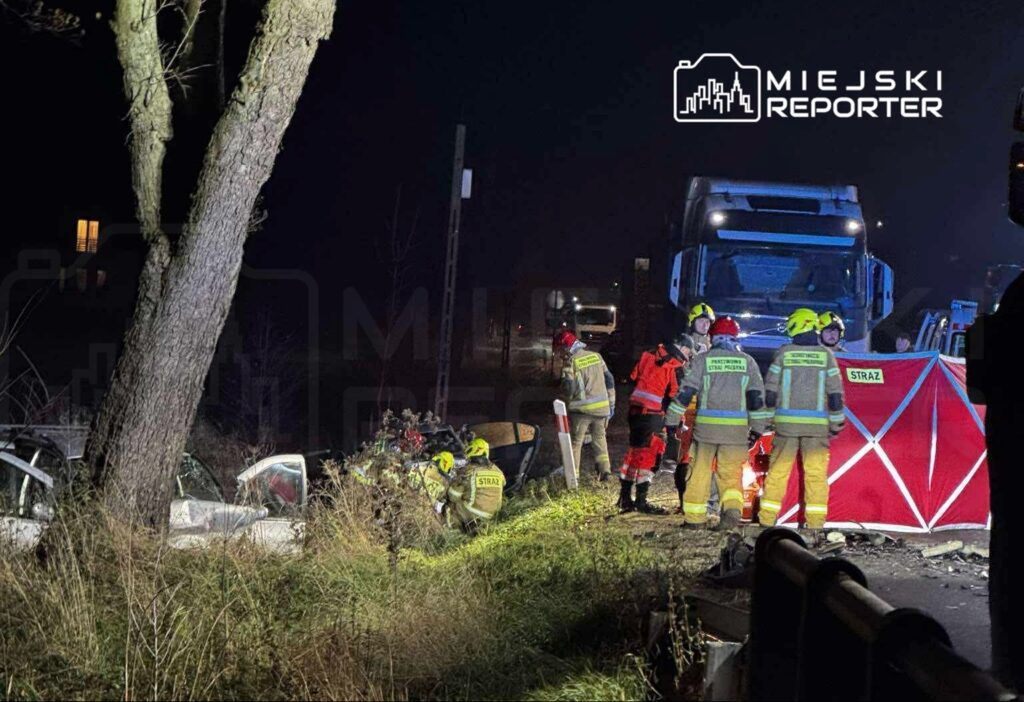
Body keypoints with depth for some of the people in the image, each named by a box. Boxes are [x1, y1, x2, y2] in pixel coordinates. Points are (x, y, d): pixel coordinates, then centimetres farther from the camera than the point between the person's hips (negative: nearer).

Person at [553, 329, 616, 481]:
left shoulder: (571, 361, -11)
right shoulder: (596, 356, 7)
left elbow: (568, 387, -16)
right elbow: (609, 380, 10)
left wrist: (567, 402, 5)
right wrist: (611, 404, 16)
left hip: (582, 409, -5)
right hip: (601, 408, 5)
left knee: (576, 442, 5)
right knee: (600, 438, 19)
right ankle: (605, 469, 11)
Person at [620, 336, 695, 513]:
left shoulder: (648, 355, 13)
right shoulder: (675, 366, -8)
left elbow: (633, 377, 14)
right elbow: (675, 394, -10)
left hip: (635, 410, 7)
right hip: (653, 414, -7)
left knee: (635, 451, 15)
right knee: (648, 455, -2)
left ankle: (625, 498, 22)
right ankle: (641, 501, -1)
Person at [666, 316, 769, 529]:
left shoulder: (702, 360, 2)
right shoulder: (748, 362, 7)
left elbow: (685, 392, -1)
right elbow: (757, 397, 6)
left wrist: (672, 420, 6)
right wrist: (757, 428, 12)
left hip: (706, 425, -1)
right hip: (736, 429, 1)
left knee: (700, 472, 7)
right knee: (731, 473, 9)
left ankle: (694, 517, 10)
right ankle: (732, 508, -12)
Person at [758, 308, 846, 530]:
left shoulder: (784, 353, 0)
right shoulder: (826, 355, 2)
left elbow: (770, 390, 1)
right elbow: (835, 393, 2)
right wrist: (837, 424, 10)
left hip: (786, 422, 0)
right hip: (817, 424, 0)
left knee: (778, 471, 5)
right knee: (816, 473, 5)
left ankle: (767, 518, 5)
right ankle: (815, 521, 2)